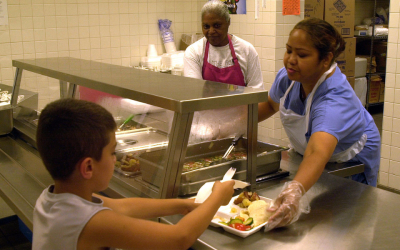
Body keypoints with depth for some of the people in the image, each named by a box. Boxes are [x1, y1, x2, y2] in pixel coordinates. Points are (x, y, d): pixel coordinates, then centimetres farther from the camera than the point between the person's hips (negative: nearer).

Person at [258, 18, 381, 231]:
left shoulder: (336, 99, -43)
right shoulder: (288, 77, -21)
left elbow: (318, 153, -60)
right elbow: (271, 104, 4)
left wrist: (295, 190, -77)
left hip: (351, 161, -6)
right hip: (304, 152, 6)